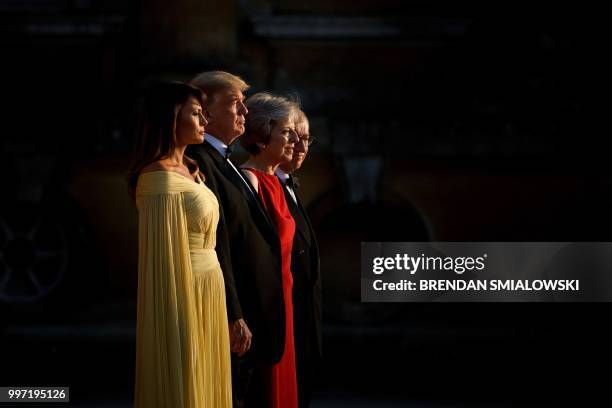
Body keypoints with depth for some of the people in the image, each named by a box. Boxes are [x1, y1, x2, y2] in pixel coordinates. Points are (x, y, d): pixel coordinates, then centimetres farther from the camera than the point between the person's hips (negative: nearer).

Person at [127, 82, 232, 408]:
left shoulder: (190, 170, 12)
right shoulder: (161, 176, -16)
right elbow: (164, 256, -17)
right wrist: (180, 324, -17)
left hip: (206, 290, 9)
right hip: (184, 293, -9)